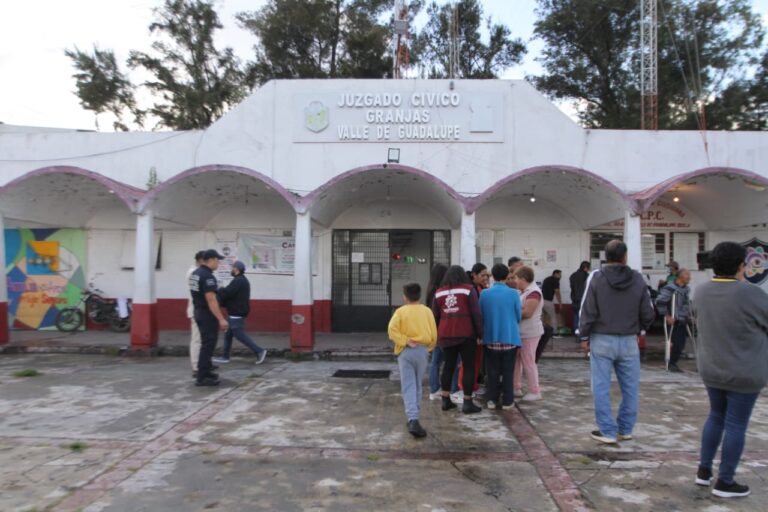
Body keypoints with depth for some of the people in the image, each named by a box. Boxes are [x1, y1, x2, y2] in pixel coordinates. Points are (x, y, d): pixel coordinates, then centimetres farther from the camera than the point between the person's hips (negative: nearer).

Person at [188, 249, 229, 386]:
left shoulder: (194, 273, 10)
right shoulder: (207, 276, -20)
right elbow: (211, 300, -25)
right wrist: (221, 319, -24)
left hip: (199, 311, 10)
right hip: (207, 314, -10)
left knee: (206, 343, 18)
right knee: (208, 344, -4)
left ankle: (205, 371, 27)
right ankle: (202, 377, -1)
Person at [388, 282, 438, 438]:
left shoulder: (401, 311, 0)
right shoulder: (427, 311, 5)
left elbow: (392, 329, -16)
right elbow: (433, 334, 3)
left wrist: (405, 341, -11)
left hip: (405, 351, -2)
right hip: (422, 350, 2)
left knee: (408, 387, -4)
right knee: (418, 385, 16)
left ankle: (413, 420, -19)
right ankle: (414, 417, 25)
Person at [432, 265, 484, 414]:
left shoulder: (439, 292, 9)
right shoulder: (468, 290, -3)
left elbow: (435, 315, 11)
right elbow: (476, 314, -6)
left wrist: (436, 334, 21)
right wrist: (480, 334, 0)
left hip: (445, 335, 4)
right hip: (465, 335, -4)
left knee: (448, 365, 15)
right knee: (469, 367, 5)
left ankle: (446, 400, 19)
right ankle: (467, 403, 6)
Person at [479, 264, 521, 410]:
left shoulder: (484, 294, -7)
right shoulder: (513, 293, -10)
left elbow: (480, 315, 3)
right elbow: (519, 316, -1)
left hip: (490, 338, 1)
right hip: (510, 337, -1)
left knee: (493, 371, 11)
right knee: (508, 371, 9)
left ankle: (492, 399, 16)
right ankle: (507, 400, 13)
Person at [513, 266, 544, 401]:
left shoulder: (533, 292, -18)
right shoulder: (523, 292, 12)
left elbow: (527, 313, -24)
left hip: (529, 333, -9)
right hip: (520, 332, 9)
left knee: (528, 362, -2)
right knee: (516, 360, 13)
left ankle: (535, 391, 9)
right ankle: (516, 388, 23)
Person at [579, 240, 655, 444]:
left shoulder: (596, 277, -9)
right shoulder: (637, 279, -2)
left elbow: (587, 311, -9)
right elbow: (648, 313, 3)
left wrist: (584, 336, 2)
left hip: (602, 340, -2)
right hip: (628, 341, 3)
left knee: (601, 388, 4)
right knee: (630, 387, 14)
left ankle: (607, 431, 7)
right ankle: (625, 429, 22)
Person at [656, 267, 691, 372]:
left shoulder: (686, 289, 11)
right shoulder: (670, 288, -16)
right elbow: (660, 302, -21)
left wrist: (688, 315, 20)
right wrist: (667, 316, -19)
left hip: (683, 321, 8)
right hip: (674, 322, -8)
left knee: (681, 345, 7)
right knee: (677, 344, -8)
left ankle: (674, 363, 21)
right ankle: (671, 364, 9)